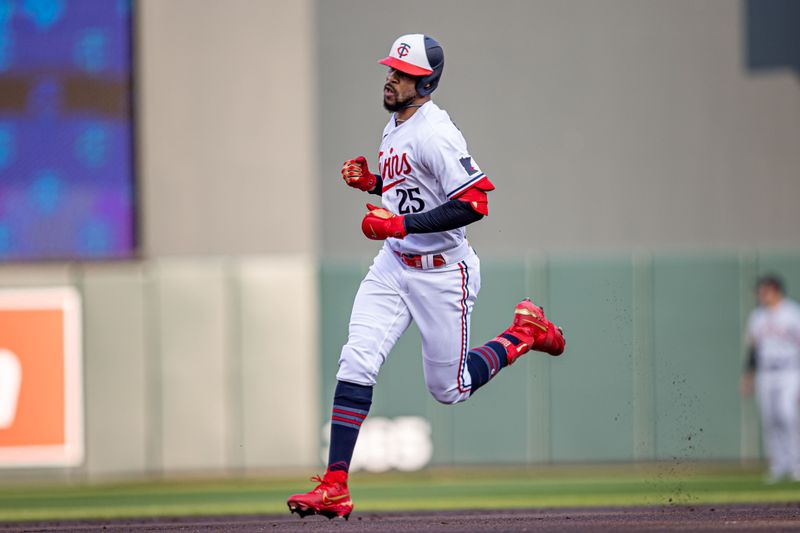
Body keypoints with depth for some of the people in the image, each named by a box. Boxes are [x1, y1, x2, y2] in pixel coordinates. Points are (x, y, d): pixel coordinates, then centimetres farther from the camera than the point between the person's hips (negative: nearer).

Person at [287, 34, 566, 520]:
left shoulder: (434, 133, -21)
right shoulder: (396, 128, 8)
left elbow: (474, 204, -28)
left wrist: (400, 224, -28)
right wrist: (370, 181, 5)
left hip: (442, 273, -8)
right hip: (393, 265, 8)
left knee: (449, 388, 6)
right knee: (356, 362, -9)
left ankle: (525, 334, 30)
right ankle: (334, 488, -12)